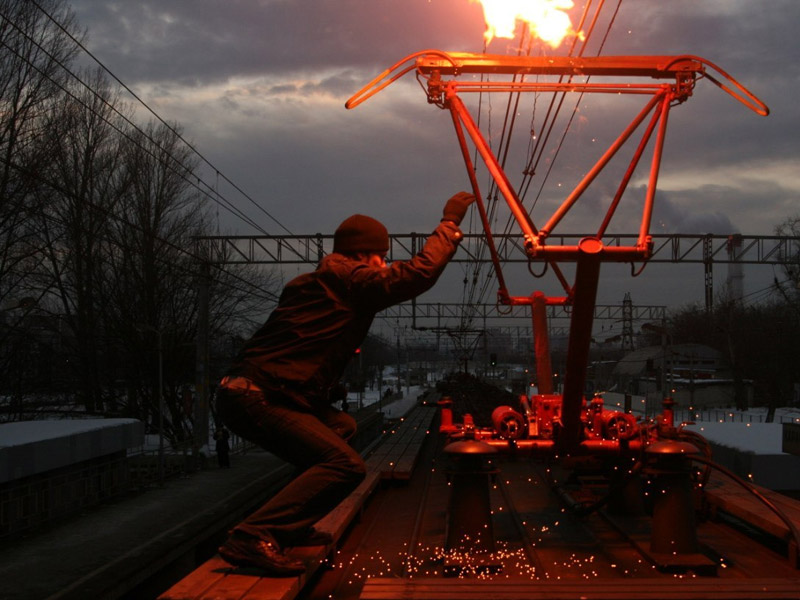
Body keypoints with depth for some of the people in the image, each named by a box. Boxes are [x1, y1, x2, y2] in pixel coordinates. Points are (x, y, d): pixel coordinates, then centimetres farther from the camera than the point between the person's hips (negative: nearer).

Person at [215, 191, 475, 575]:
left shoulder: (316, 282, 24)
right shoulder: (347, 279, -4)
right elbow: (419, 273, -8)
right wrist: (450, 224, 3)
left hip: (245, 391, 10)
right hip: (257, 396, -10)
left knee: (341, 426, 25)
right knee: (346, 466, -17)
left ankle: (291, 526, 20)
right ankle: (252, 538, -26)